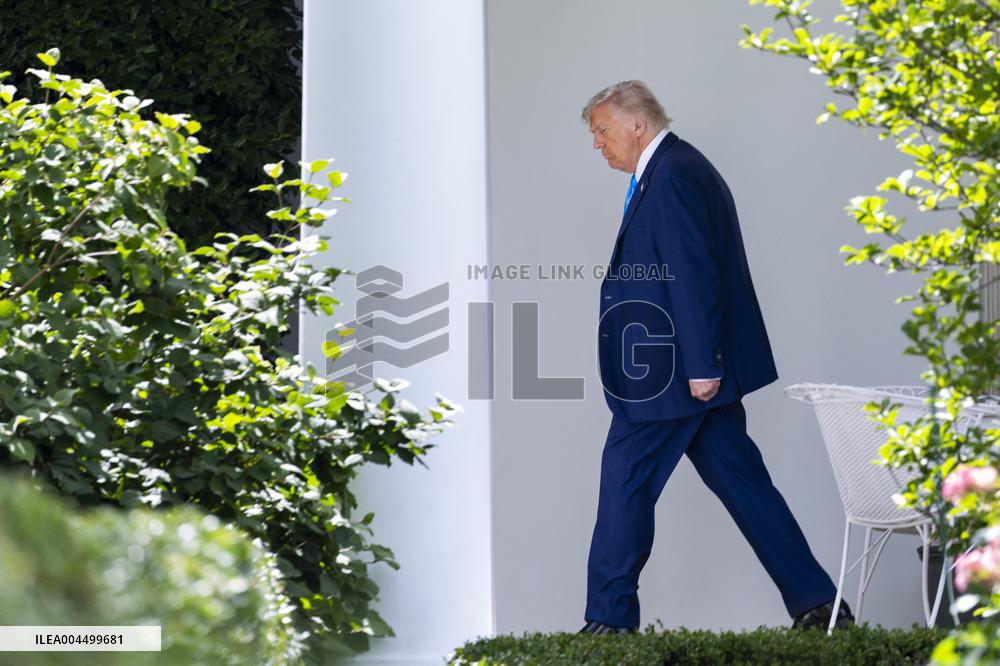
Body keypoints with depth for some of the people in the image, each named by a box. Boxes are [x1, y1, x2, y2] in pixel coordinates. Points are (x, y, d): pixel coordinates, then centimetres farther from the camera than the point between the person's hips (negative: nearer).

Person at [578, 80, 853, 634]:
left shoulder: (671, 176, -14)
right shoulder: (680, 168, 18)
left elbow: (694, 273, -21)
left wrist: (702, 366, -23)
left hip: (670, 371, -10)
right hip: (699, 365, 10)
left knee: (625, 478, -2)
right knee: (739, 479, 10)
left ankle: (609, 620, 4)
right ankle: (817, 604, 10)